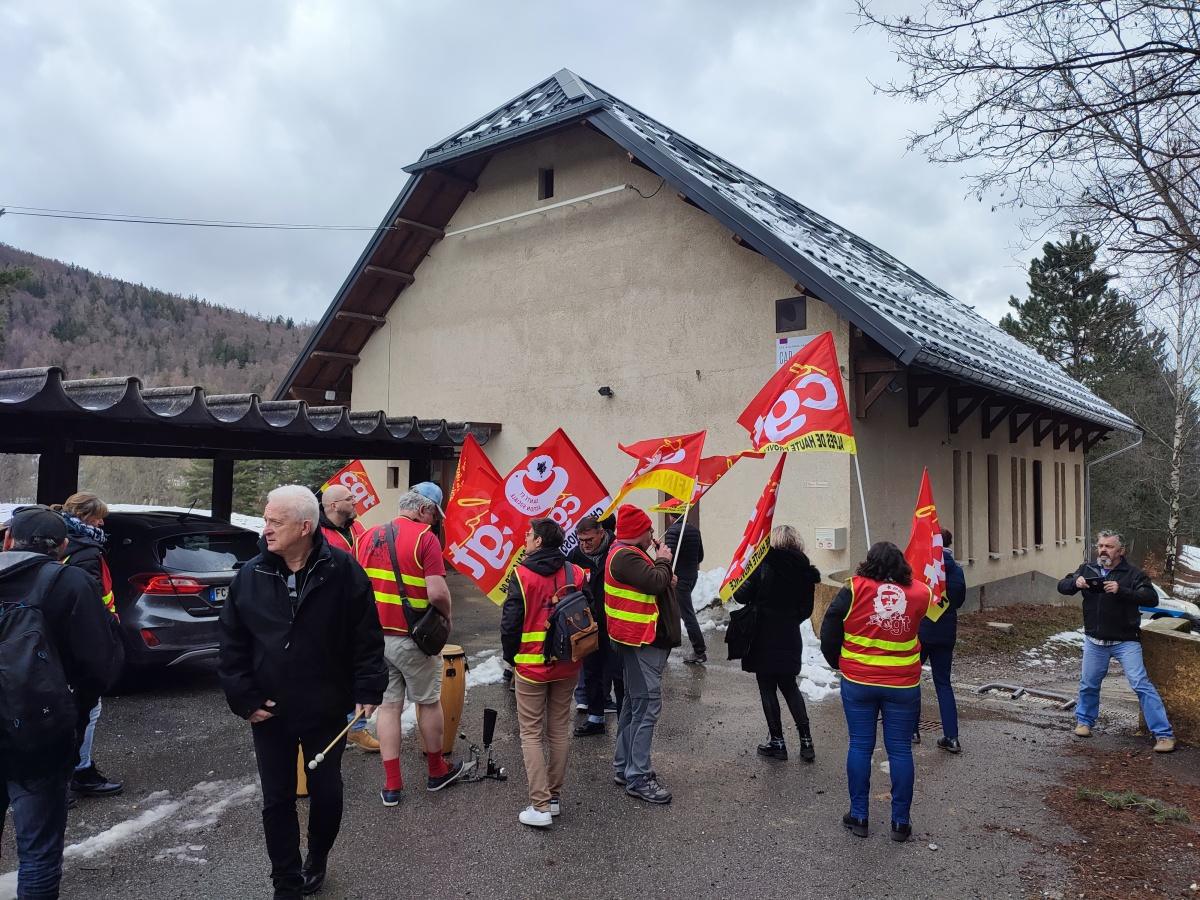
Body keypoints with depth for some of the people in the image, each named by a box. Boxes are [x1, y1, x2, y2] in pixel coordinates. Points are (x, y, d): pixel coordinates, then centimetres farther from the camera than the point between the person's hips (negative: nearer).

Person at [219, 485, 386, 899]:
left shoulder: (342, 571, -12)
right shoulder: (250, 575, -5)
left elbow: (367, 638, -7)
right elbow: (232, 644, 1)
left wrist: (367, 691, -9)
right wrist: (244, 699, -3)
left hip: (326, 710, -1)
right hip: (269, 712, 2)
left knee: (326, 793, 14)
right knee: (277, 799, 11)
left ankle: (317, 861, 41)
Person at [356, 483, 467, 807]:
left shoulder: (369, 536, 5)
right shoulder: (425, 538, -15)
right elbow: (437, 593, -23)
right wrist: (447, 615, -4)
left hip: (375, 635, 5)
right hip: (412, 638, -5)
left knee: (388, 705, 11)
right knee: (429, 702, 13)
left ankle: (392, 785, 14)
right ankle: (437, 771, 29)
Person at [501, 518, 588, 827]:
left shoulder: (522, 575, -13)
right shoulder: (577, 573, -2)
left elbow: (510, 623, -12)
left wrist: (511, 657, 5)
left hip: (531, 665, -4)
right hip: (568, 665, 4)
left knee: (531, 733, 4)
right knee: (559, 730, 14)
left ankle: (540, 806, 0)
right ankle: (554, 796, 23)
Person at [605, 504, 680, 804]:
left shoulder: (628, 553, 16)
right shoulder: (625, 557, -19)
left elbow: (652, 583, 22)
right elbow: (656, 581, -29)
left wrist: (666, 576, 2)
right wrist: (664, 560, -11)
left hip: (640, 641, 12)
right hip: (641, 642, -12)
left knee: (635, 703, 17)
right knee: (647, 704, -9)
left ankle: (624, 767, 27)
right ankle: (638, 778, -4)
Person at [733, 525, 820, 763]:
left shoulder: (764, 565, -14)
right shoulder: (805, 571, -1)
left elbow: (742, 596, -15)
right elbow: (807, 609, 6)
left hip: (764, 639, -4)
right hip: (790, 638, 5)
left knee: (767, 689, 7)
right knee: (789, 686, 18)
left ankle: (777, 741, 12)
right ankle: (806, 740, 15)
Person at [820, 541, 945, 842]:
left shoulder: (854, 589, -10)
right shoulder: (917, 593, -6)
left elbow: (828, 634, -6)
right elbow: (935, 607, 17)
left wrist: (839, 664, 9)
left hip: (857, 683, -1)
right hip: (903, 685, 1)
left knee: (859, 746, 10)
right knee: (900, 750, 10)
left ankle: (859, 816, 18)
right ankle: (900, 822, 18)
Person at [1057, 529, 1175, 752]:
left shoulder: (1132, 573, -9)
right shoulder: (1087, 569, 3)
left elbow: (1151, 598, -21)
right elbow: (1062, 587, 1)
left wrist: (1121, 590, -34)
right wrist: (1075, 583, -22)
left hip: (1125, 641, -4)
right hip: (1094, 641, 4)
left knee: (1141, 684, -9)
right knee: (1089, 684, 14)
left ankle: (1164, 734, 0)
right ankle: (1084, 721, 34)